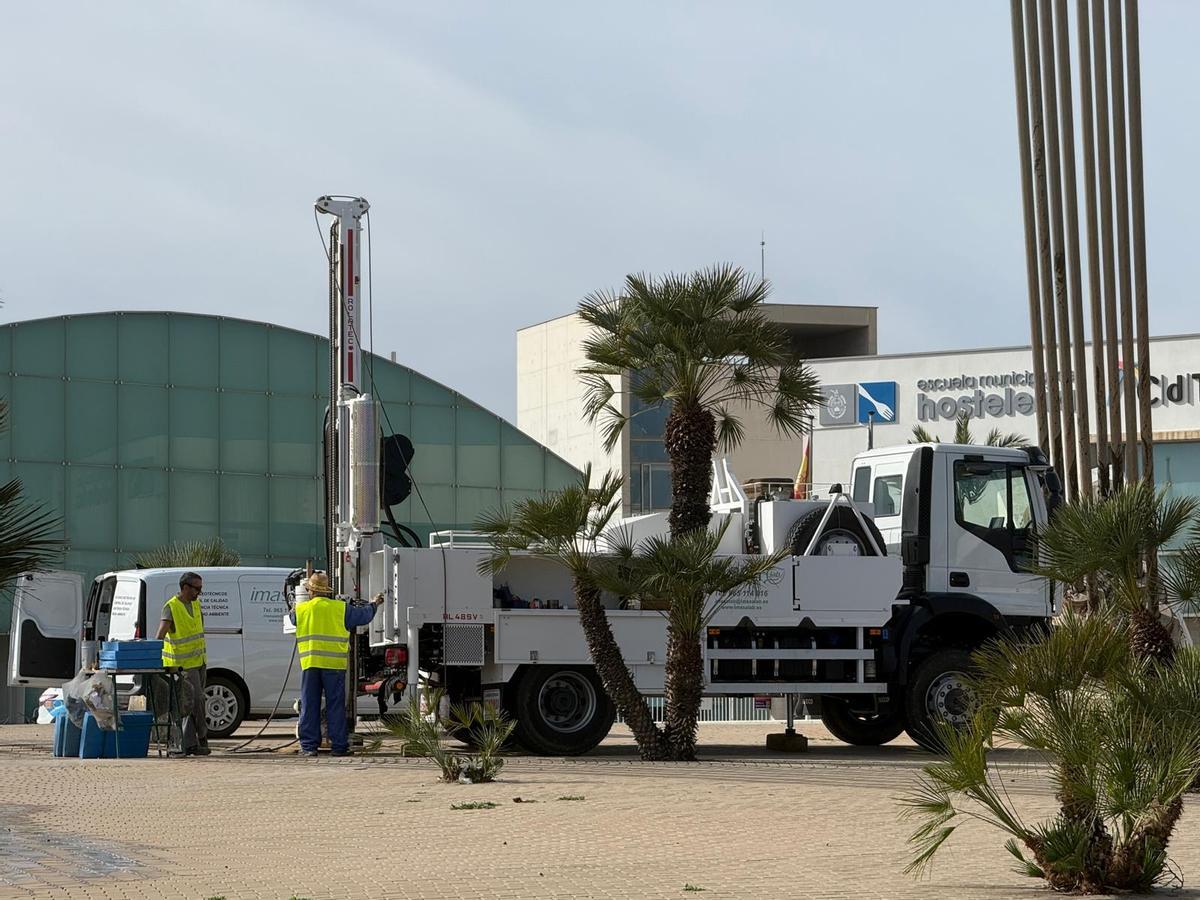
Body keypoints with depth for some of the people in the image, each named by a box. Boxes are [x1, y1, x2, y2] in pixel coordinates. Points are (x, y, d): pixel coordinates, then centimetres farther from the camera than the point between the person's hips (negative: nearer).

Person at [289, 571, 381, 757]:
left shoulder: (300, 609, 4)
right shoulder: (341, 608, 2)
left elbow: (291, 618, 25)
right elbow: (364, 615, 13)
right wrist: (374, 604, 34)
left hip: (309, 664, 1)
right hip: (334, 665, -1)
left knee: (309, 706, 5)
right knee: (335, 706, 4)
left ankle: (308, 745, 3)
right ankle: (339, 745, 4)